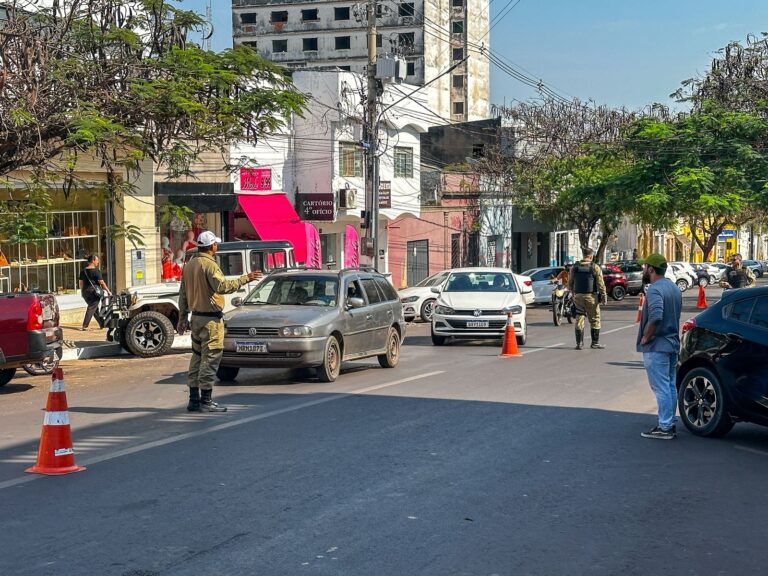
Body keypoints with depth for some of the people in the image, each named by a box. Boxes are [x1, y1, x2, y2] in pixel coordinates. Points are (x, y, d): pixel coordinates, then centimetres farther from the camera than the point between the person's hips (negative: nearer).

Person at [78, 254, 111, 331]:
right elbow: (101, 282, -13)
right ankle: (85, 326, -11)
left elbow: (81, 282, 13)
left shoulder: (83, 271, 9)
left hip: (86, 291, 7)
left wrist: (82, 291, 24)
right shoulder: (96, 271, -11)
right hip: (94, 290, -7)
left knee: (93, 307, 18)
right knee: (92, 308, -4)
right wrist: (108, 291, -7)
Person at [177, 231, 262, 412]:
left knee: (197, 357, 14)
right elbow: (223, 286, -27)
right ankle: (206, 401, -7)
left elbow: (183, 295, 16)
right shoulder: (209, 264, -15)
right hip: (210, 318, -9)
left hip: (196, 317, 9)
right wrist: (245, 279, -19)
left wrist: (182, 319, 20)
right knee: (210, 358, -6)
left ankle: (194, 399, 17)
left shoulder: (189, 265, 12)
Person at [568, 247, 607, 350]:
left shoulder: (575, 267, 4)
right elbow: (600, 284, -10)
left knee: (579, 319, 9)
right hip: (591, 296, -4)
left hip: (578, 296, 4)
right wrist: (604, 296, -3)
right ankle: (595, 342, 9)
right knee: (594, 320, 7)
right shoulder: (595, 267, -8)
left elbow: (570, 284, 10)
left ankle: (579, 343, 7)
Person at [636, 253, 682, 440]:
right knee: (670, 386, 14)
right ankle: (670, 424, 20)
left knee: (661, 387, -6)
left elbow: (655, 317, -31)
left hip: (656, 346, -10)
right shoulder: (674, 288, 13)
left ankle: (664, 428, -4)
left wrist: (645, 338, -19)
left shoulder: (654, 290, -18)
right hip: (672, 343, 10)